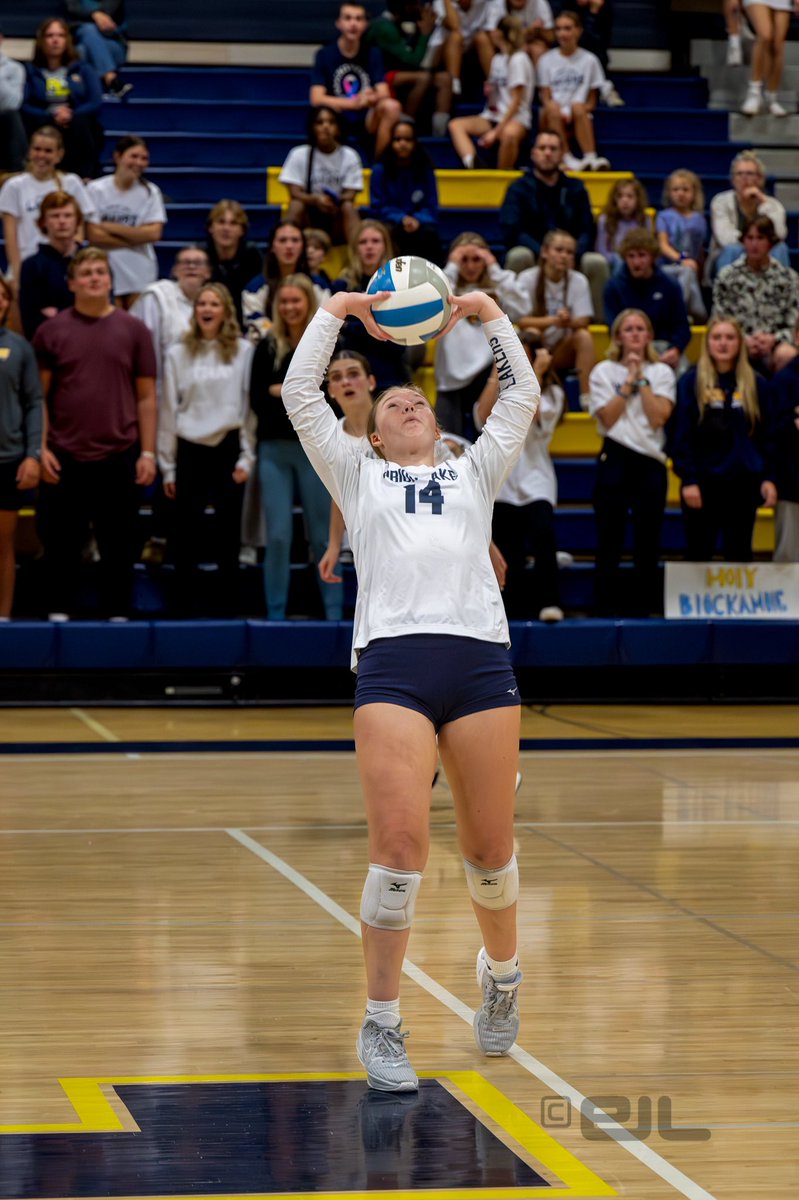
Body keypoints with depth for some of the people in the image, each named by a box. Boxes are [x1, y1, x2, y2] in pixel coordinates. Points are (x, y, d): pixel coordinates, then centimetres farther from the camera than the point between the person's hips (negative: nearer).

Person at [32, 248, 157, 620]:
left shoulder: (133, 330, 5)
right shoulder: (51, 331, 4)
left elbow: (146, 397, 6)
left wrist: (148, 452, 0)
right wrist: (40, 448, -5)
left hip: (120, 457, 0)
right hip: (64, 457, 0)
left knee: (119, 547, 4)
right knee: (61, 544, 4)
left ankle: (116, 616, 12)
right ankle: (58, 616, 13)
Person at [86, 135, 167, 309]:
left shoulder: (151, 192, 5)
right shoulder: (96, 189, -1)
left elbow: (154, 233, -7)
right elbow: (94, 236, -7)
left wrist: (111, 227, -8)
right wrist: (136, 238, -7)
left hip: (141, 276, 1)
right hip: (106, 273, -1)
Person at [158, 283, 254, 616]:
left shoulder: (243, 351, 3)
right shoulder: (178, 354, 7)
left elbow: (249, 405, 2)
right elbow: (168, 410, 7)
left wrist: (247, 457, -4)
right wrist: (167, 466, 5)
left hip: (228, 448, -1)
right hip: (190, 451, 1)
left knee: (227, 533, 3)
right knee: (186, 537, 2)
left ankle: (226, 608, 9)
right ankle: (188, 609, 8)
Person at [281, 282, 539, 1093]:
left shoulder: (474, 475, 27)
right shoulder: (358, 479, 23)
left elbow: (522, 397, 25)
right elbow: (300, 395, 18)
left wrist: (489, 313, 23)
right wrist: (337, 311, 18)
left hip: (480, 658, 2)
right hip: (391, 661, -2)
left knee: (489, 849, 5)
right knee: (399, 845, -14)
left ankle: (501, 972, 33)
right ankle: (380, 1025, -5)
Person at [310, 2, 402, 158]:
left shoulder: (373, 54, 7)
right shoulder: (325, 54, 0)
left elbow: (384, 94, -3)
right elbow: (316, 99, -12)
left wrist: (371, 98, -29)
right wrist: (355, 102, -26)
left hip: (367, 121, 2)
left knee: (392, 106, -28)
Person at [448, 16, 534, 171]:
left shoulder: (518, 60, -6)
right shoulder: (497, 59, 17)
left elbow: (516, 101, -11)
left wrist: (496, 131, -16)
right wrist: (489, 90, -5)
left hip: (516, 119, -8)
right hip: (493, 117, 8)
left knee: (509, 133, -42)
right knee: (456, 125, -16)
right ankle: (471, 164, -41)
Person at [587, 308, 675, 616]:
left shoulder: (662, 372, 10)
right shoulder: (604, 371, 7)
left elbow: (659, 416, -5)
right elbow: (608, 417, -5)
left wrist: (641, 379, -5)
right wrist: (629, 382, -5)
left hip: (651, 462, 1)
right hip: (615, 460, -1)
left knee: (648, 544, 2)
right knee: (609, 543, -2)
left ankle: (640, 611, 7)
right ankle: (605, 611, 2)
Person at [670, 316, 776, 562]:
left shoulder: (756, 384, 7)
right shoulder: (691, 382, 0)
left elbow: (767, 436, 9)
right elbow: (681, 436, -4)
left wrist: (768, 477, 2)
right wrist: (688, 480, -11)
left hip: (744, 483, 2)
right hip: (703, 482, -2)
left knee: (740, 555, 6)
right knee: (698, 554, 2)